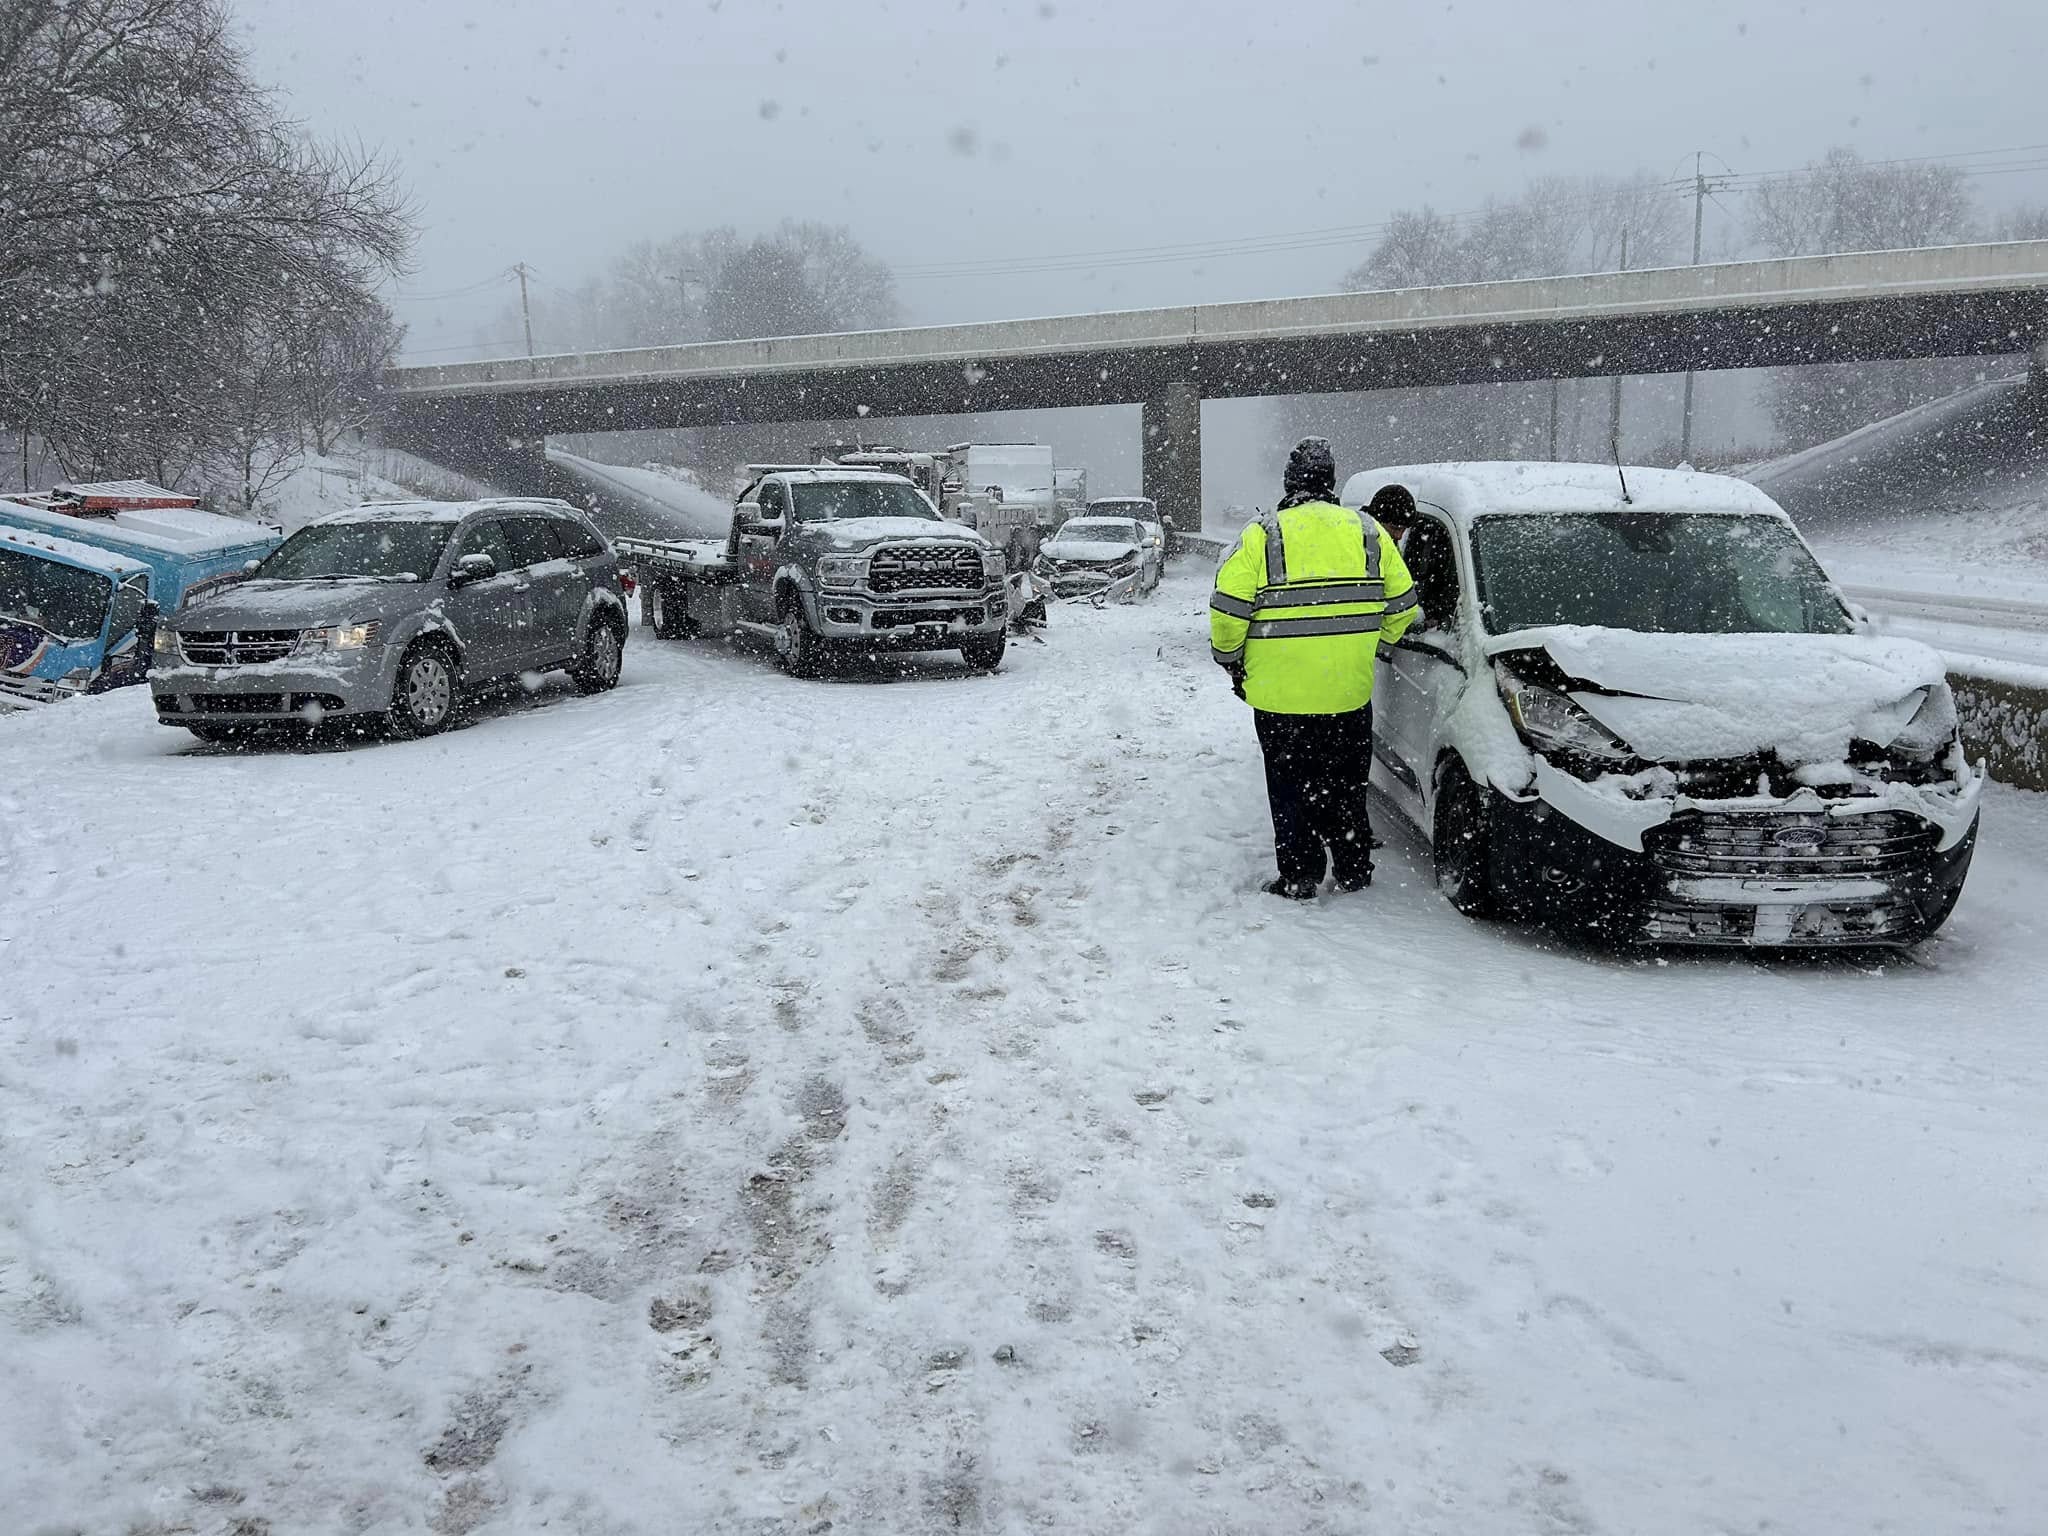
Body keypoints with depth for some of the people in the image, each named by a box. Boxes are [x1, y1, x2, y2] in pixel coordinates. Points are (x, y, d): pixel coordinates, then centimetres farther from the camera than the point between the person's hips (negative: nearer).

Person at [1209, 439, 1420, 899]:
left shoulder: (1263, 535, -7)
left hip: (1280, 693, -3)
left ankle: (1299, 876, 10)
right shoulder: (1368, 532, 5)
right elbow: (1402, 604, 10)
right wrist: (1377, 641, 27)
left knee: (1291, 786, 7)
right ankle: (1354, 870, 25)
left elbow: (1228, 608, -10)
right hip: (1350, 689, 4)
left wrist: (1229, 658, 6)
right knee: (1346, 784, 17)